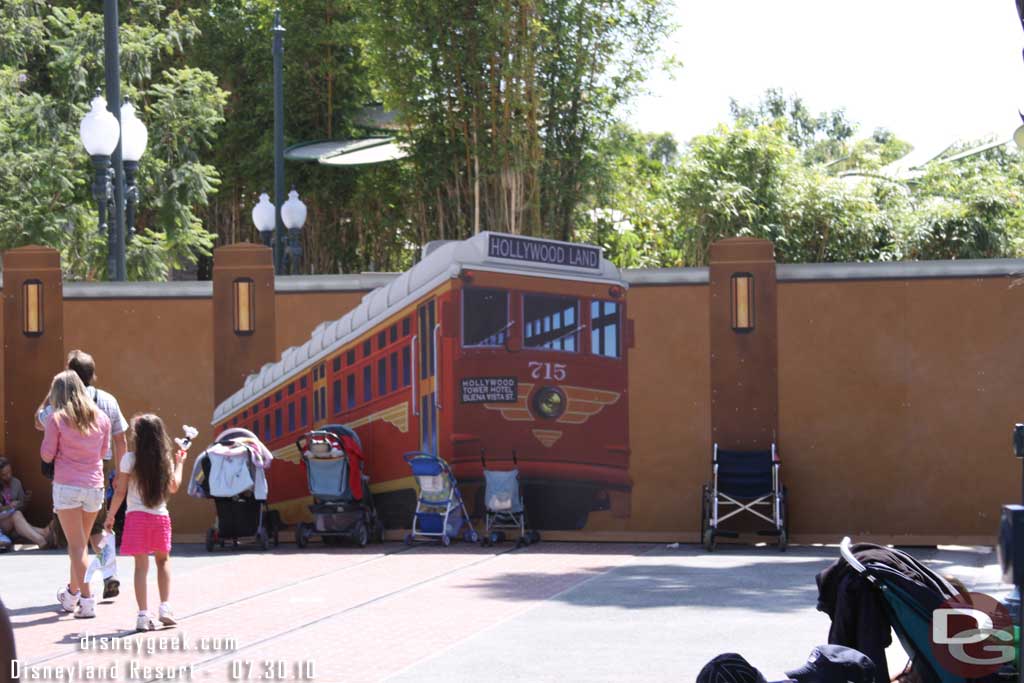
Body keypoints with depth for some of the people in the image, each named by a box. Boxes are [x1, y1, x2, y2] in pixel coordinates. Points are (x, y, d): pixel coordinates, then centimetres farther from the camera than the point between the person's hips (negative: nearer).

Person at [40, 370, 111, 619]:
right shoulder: (100, 418, 4)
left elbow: (47, 455, -2)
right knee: (81, 542, 18)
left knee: (77, 545, -1)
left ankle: (86, 599, -6)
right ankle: (71, 594, 32)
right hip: (94, 485, 4)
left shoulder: (56, 418, -8)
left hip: (67, 485, -4)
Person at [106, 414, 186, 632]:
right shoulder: (166, 460, 3)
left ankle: (143, 615, -6)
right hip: (161, 516, 3)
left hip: (137, 516, -3)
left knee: (141, 565, -1)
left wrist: (110, 516, 7)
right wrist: (179, 463, 33)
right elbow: (174, 487, 18)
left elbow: (120, 492, -4)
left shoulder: (130, 458, -6)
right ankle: (165, 607, 12)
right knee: (163, 560, 21)